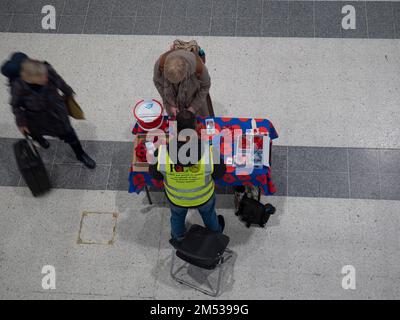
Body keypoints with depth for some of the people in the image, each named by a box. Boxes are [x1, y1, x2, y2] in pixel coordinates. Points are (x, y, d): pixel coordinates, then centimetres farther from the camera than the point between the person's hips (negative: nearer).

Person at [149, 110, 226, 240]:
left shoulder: (161, 153, -37)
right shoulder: (209, 151, -38)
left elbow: (155, 174, -15)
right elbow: (220, 173, -18)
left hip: (176, 199, 0)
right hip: (204, 197, 0)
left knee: (177, 217, 36)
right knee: (208, 214, 35)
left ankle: (178, 240, 66)